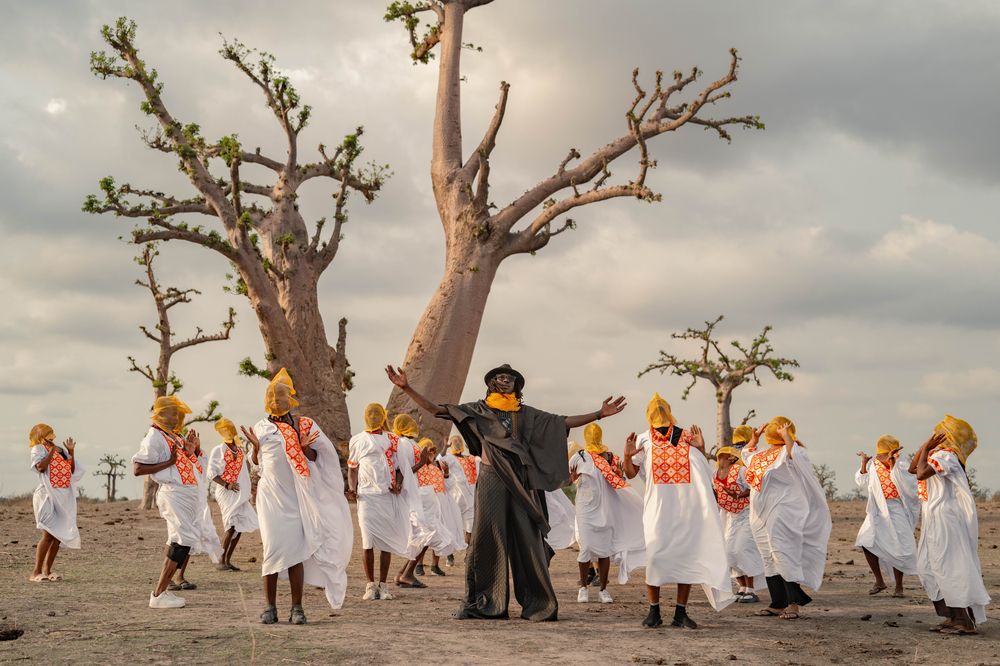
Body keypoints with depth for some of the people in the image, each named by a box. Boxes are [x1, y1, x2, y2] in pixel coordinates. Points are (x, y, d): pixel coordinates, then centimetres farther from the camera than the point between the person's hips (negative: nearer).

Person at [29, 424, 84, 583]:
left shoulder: (61, 449, 18)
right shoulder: (39, 448, -2)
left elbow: (72, 471, 16)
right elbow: (41, 467, -20)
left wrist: (71, 452, 8)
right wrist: (52, 450, -14)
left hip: (64, 496, 7)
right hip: (48, 495, -7)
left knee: (59, 535, 6)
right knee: (48, 534, -14)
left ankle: (47, 570, 14)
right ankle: (36, 572, -9)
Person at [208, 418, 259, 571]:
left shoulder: (240, 450, 16)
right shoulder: (218, 450, -2)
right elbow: (211, 472, -7)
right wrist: (226, 485, -18)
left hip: (240, 493, 7)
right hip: (226, 493, -7)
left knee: (240, 527, 3)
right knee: (231, 526, -16)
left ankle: (228, 560, 11)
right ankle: (221, 562, -11)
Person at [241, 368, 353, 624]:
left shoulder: (304, 425, 5)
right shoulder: (263, 427, 9)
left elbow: (317, 458, 7)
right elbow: (256, 461, 15)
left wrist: (305, 447, -13)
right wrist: (255, 446, -5)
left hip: (296, 495, -1)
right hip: (270, 495, 1)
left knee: (295, 550, -4)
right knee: (272, 548, -3)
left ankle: (297, 608, 1)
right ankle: (270, 606, 5)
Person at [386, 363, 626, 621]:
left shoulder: (526, 414, 16)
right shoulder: (478, 410, 10)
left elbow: (565, 422, 15)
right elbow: (436, 409, 5)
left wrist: (600, 414, 9)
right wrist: (406, 387, -4)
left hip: (520, 481, 2)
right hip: (491, 478, -2)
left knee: (527, 538, -1)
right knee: (486, 537, -4)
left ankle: (537, 603, 7)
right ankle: (478, 603, 5)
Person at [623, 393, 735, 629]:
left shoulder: (687, 438, 7)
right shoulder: (643, 441, 5)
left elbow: (704, 473, 11)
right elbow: (630, 474, 11)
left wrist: (701, 449, -4)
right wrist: (628, 457, -8)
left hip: (686, 509, 1)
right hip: (657, 509, -1)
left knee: (687, 558, 1)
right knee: (655, 557, -8)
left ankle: (680, 613, 10)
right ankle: (654, 611, 5)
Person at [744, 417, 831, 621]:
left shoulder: (785, 453, -9)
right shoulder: (762, 453, 15)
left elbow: (794, 454, -34)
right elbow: (746, 457, 36)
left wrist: (786, 435, -21)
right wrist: (755, 438, 25)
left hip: (781, 516, -9)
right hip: (762, 516, 9)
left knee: (784, 557, -13)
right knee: (770, 560, 10)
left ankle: (793, 604, -10)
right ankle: (778, 605, 15)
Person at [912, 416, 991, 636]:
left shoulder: (946, 456, -15)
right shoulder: (938, 455, 14)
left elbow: (921, 473, -26)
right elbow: (912, 469, 21)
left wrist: (926, 449, -13)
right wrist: (925, 446, 12)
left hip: (945, 519, -10)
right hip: (935, 519, 10)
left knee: (951, 570, -8)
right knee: (927, 567, 11)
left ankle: (969, 623, -4)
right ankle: (952, 618, 15)